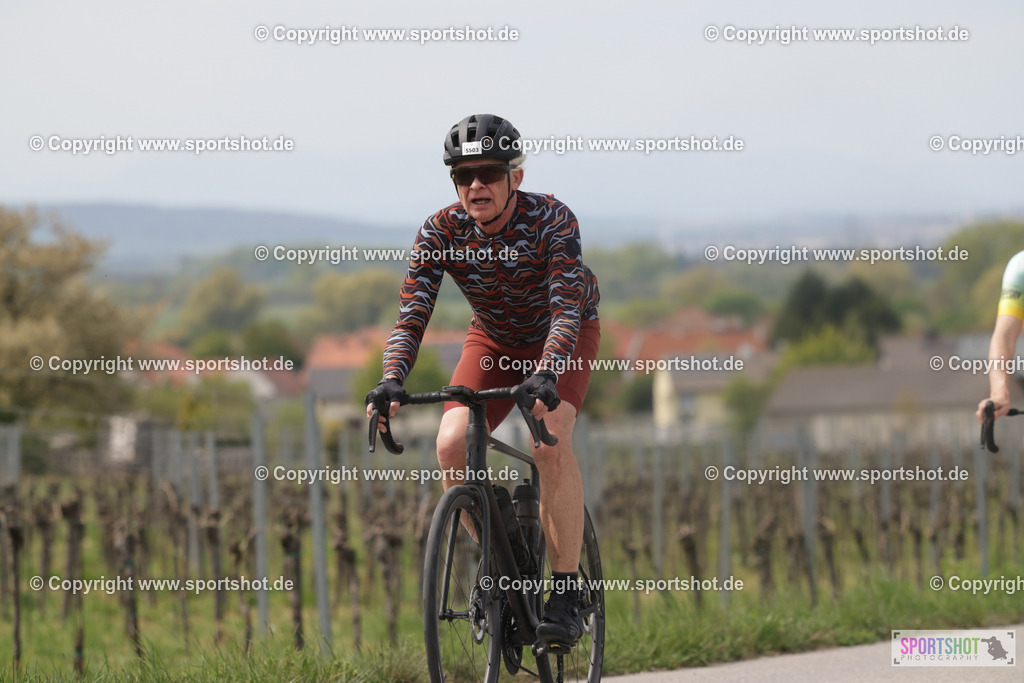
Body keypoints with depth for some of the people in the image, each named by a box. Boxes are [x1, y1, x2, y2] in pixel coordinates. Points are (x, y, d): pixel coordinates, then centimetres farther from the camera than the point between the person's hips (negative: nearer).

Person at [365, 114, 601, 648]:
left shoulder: (551, 220, -31)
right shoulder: (441, 232, -22)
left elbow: (566, 309, -40)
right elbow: (411, 315, -26)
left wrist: (546, 375, -58)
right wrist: (391, 381, -44)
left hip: (564, 337, -3)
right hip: (494, 340, 3)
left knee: (550, 439, -30)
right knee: (452, 445, -21)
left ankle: (566, 593, -22)